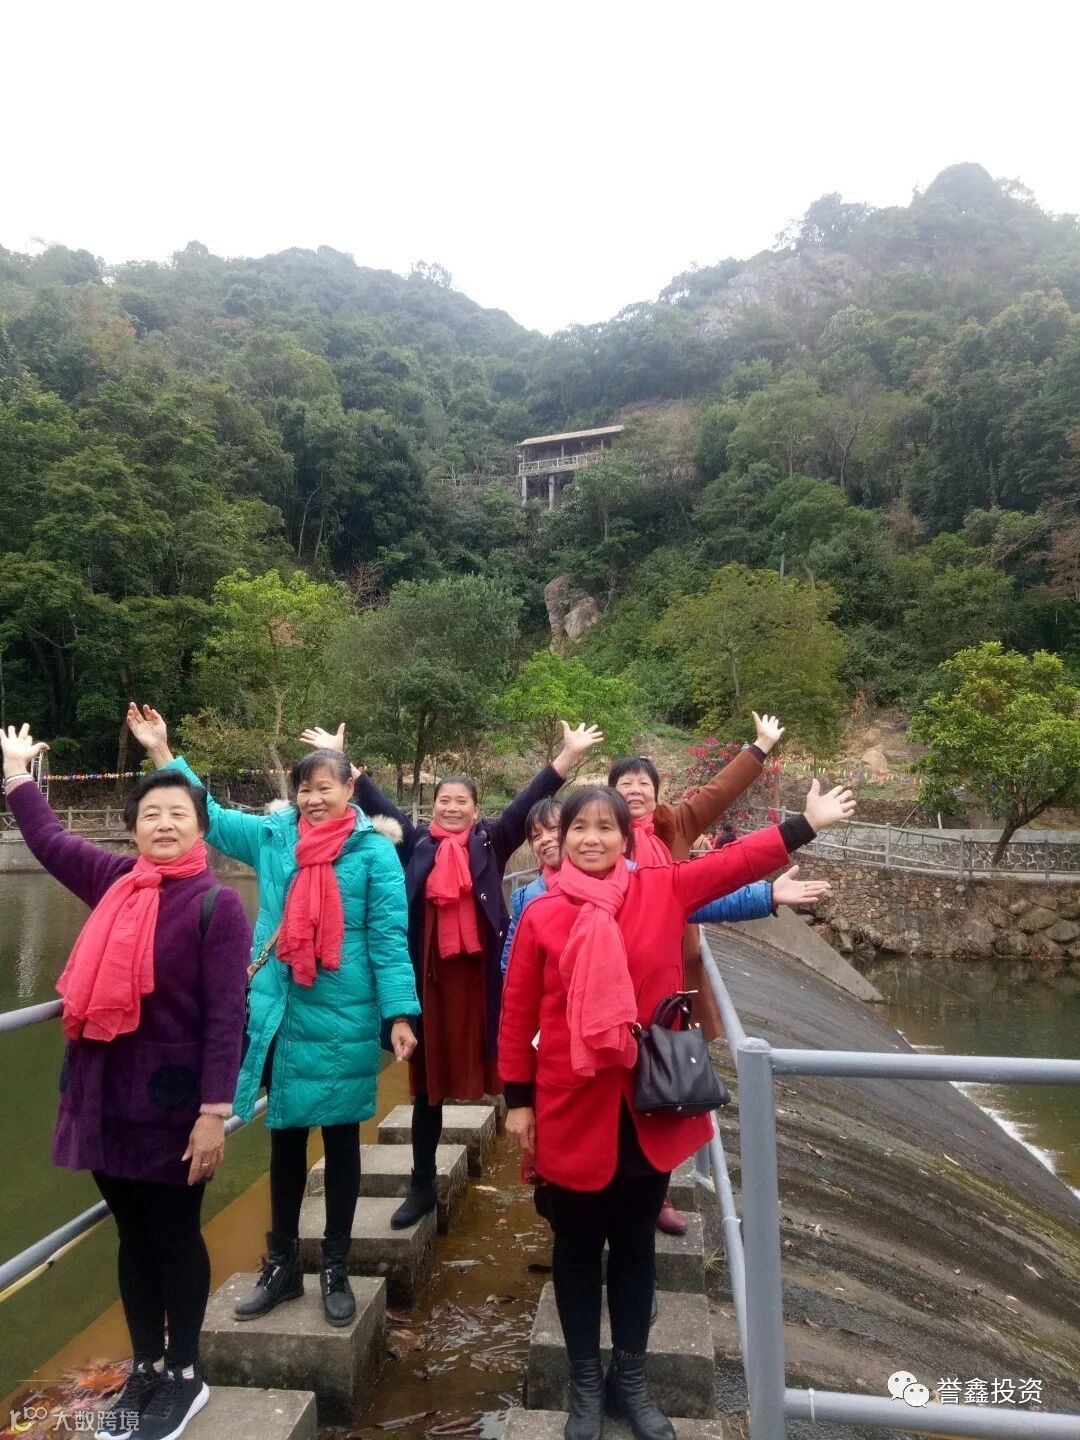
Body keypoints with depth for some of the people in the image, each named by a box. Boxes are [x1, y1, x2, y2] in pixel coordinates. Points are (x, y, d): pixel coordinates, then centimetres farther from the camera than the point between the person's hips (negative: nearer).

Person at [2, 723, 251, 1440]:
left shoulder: (217, 904, -13)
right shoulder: (115, 881, 3)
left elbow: (225, 1016, -15)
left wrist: (215, 1112, -18)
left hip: (171, 1100, -5)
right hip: (106, 1094, 5)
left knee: (175, 1237, 11)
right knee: (133, 1236, 18)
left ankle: (183, 1376, 30)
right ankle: (145, 1370, 35)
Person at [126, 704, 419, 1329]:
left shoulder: (374, 850, -9)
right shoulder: (271, 836, 2)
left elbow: (389, 938, -9)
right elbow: (209, 816, 13)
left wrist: (400, 1012, -15)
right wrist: (162, 752, 11)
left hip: (345, 1020, -3)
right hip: (280, 1015, 3)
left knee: (341, 1137, 11)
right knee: (285, 1136, 16)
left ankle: (336, 1269, 29)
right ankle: (282, 1263, 34)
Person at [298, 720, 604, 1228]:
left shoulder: (490, 842, 3)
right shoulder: (417, 843, 7)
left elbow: (528, 802, -4)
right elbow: (377, 805, 6)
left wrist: (568, 756, -12)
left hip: (478, 973, -1)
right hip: (427, 975, 2)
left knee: (499, 1071, 6)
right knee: (428, 1083, 11)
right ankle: (422, 1187, 22)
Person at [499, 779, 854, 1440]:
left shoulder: (662, 891, -4)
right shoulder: (542, 915, -8)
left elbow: (735, 863, -5)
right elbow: (518, 1013, -3)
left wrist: (809, 821, -9)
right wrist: (518, 1099, -1)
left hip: (648, 1108, 2)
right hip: (571, 1112, -1)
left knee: (635, 1246, 18)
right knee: (578, 1249, 16)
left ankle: (631, 1380, 38)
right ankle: (587, 1385, 36)